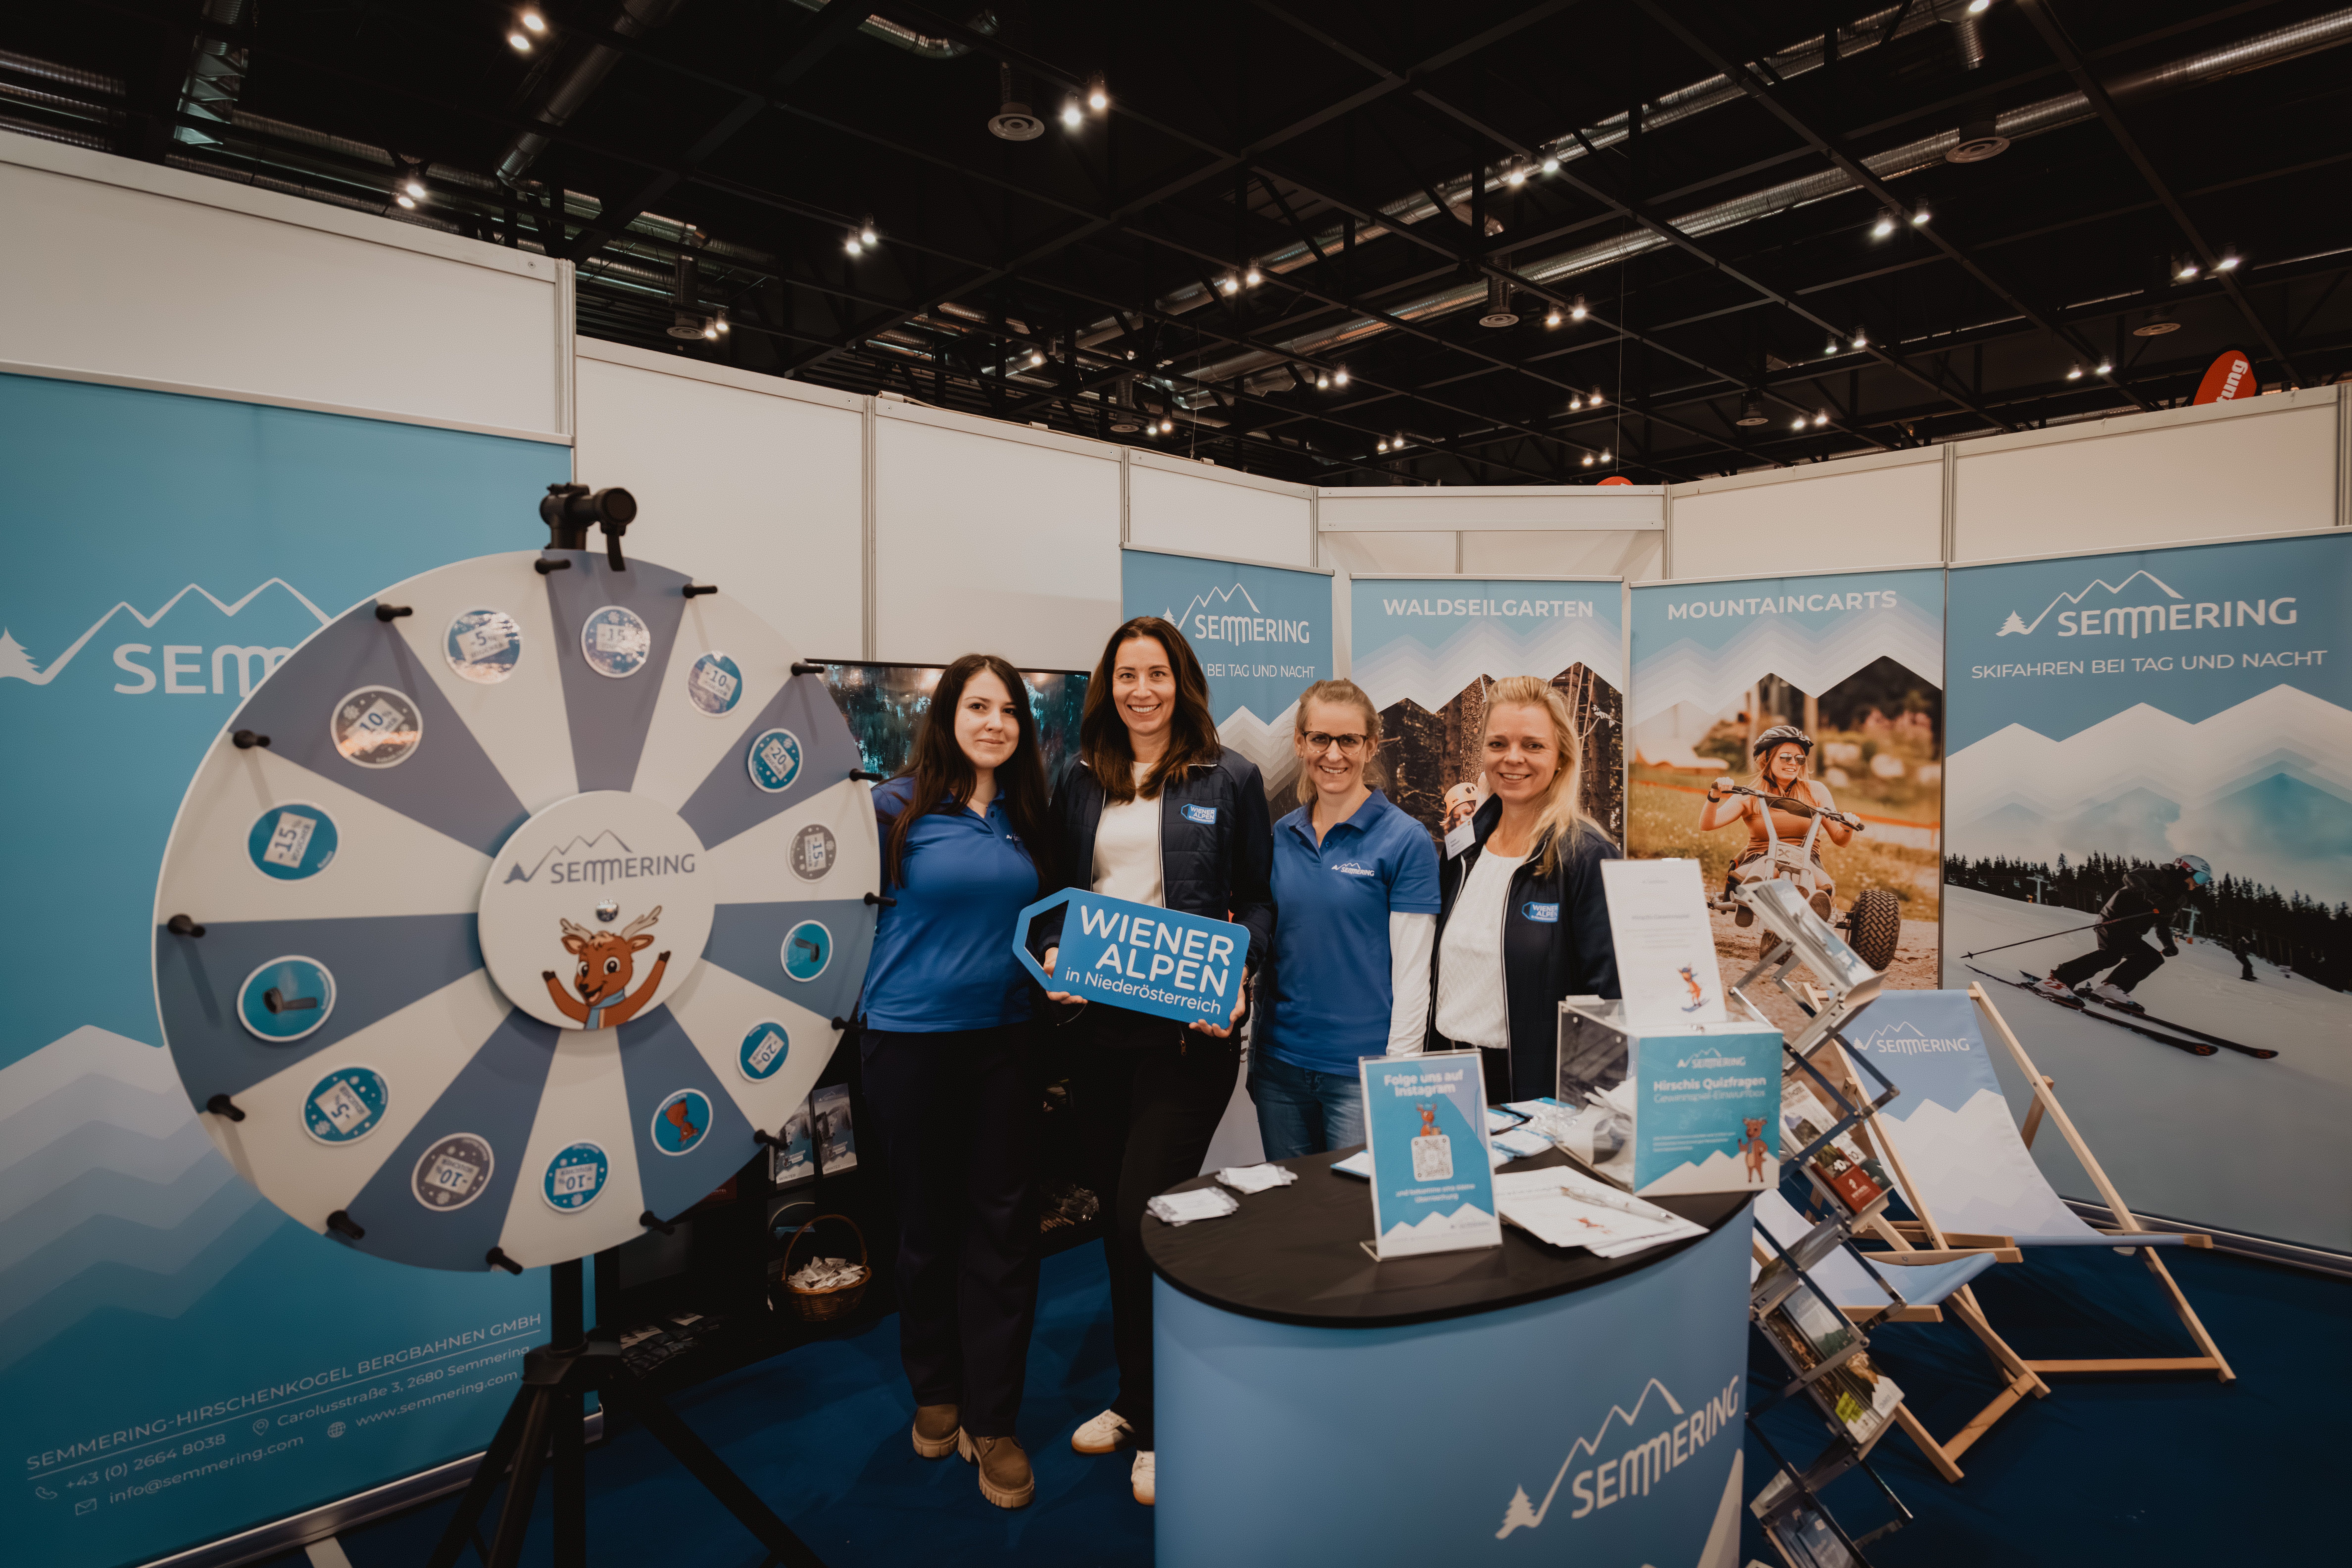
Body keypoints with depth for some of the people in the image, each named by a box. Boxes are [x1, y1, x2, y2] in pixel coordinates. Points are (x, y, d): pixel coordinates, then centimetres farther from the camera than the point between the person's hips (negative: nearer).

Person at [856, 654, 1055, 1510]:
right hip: (911, 1038, -3)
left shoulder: (1027, 815, 5)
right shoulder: (897, 807, -8)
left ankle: (992, 1422, 19)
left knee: (1004, 1223, 4)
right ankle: (935, 1393, 34)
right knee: (928, 1220, 12)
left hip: (1003, 1037, 3)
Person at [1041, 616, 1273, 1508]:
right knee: (1115, 1217, 15)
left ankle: (1160, 1425, 18)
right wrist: (1054, 955, -5)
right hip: (1096, 1024, 5)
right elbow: (1059, 891, 13)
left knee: (1145, 1216, -5)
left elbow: (1259, 898, 0)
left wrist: (1235, 977, -15)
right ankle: (1133, 1398, 36)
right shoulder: (1078, 782, 10)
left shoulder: (1230, 780, -1)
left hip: (1187, 1028, -4)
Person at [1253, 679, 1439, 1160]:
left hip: (1362, 1070, -4)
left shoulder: (1406, 840, -8)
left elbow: (1411, 972, -9)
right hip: (1280, 1065, 5)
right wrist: (1254, 1055, 12)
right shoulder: (1281, 836, 6)